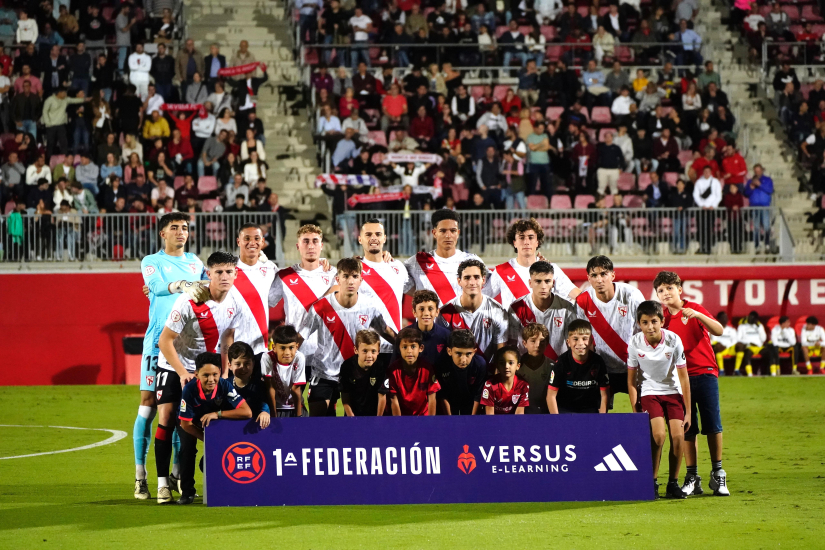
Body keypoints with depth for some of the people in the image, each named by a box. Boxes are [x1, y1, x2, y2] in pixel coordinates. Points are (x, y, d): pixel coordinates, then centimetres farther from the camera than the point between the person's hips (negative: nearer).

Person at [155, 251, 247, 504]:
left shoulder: (234, 305, -6)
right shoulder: (189, 302, -23)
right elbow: (165, 341, -19)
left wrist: (225, 373, 5)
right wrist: (183, 373, -21)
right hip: (173, 366, -5)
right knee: (166, 419, -13)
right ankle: (163, 482, -7)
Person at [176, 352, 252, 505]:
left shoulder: (224, 386, -34)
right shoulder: (190, 389, -36)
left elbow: (247, 412, -38)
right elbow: (186, 423, -24)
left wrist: (218, 414, -43)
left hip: (217, 422, 2)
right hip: (192, 422, -2)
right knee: (188, 448, -24)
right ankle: (187, 492, -10)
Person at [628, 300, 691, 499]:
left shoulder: (674, 340, -18)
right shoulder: (635, 343, -15)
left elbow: (683, 377, -9)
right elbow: (631, 380, -3)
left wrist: (688, 412, -7)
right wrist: (635, 410, -8)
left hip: (673, 392, 1)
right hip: (649, 392, -1)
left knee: (678, 436, -14)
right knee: (658, 434, -22)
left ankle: (673, 483, 2)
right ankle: (651, 482, -9)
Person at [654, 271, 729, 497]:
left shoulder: (694, 309, -2)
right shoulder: (663, 317, 8)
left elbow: (719, 330, -14)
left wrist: (698, 315, -28)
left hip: (705, 372, -3)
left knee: (713, 425, -3)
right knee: (687, 428, 1)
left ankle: (718, 475, 6)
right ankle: (692, 477, 6)